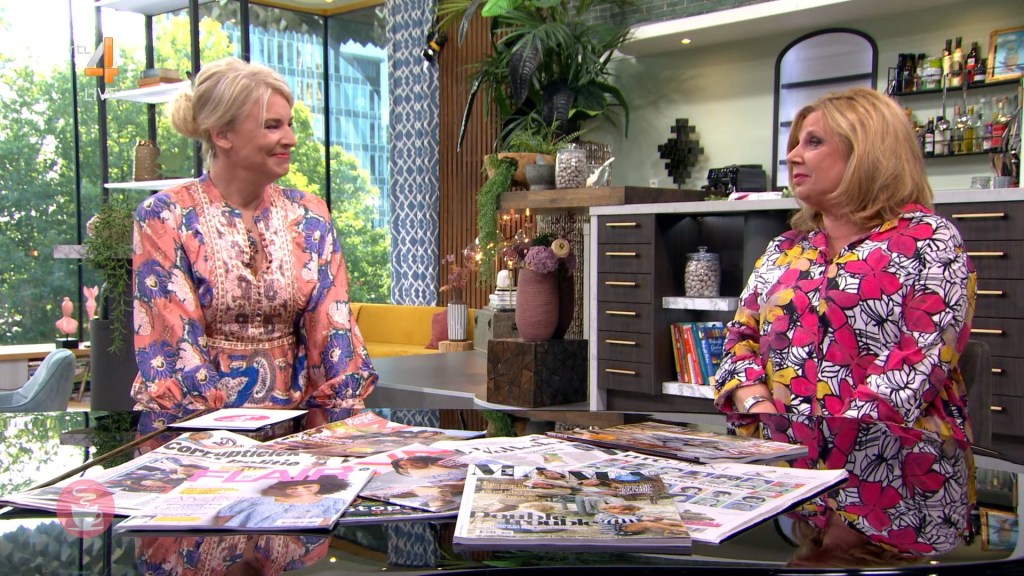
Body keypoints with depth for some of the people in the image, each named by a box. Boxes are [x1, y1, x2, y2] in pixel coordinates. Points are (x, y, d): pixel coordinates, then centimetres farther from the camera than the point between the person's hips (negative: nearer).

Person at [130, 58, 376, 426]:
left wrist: (347, 411, -10)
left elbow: (332, 326, 3)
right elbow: (174, 339, -8)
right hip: (195, 425, -2)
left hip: (291, 414, 3)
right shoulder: (165, 217, -2)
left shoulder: (308, 216, 8)